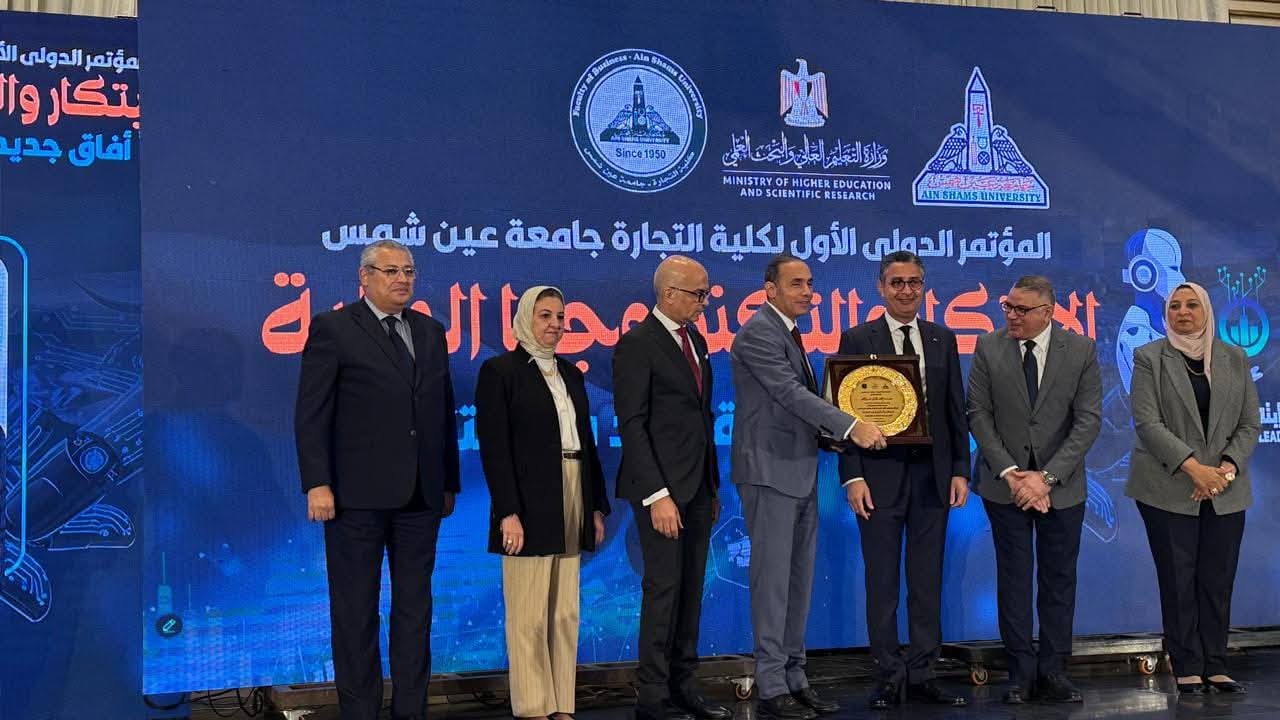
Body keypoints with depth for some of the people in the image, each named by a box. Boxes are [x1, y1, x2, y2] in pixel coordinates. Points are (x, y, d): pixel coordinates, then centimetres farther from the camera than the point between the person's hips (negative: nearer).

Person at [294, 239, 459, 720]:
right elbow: (311, 414, -6)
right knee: (356, 610, 4)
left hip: (421, 495, 5)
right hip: (358, 494, -5)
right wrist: (317, 484, -13)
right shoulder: (333, 328, -2)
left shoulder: (431, 332, 14)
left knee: (415, 607, 10)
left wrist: (449, 482, 13)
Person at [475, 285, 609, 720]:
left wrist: (597, 506, 11)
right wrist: (507, 512, -18)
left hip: (573, 505, 7)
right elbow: (494, 448, -11)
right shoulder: (500, 370, -4)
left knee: (566, 614, 9)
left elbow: (586, 442, 16)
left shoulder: (571, 373, 15)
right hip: (529, 507, -6)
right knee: (529, 616, -1)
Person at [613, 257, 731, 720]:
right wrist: (657, 494, -20)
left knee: (691, 591, 10)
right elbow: (632, 425, -15)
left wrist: (713, 485, 15)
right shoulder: (637, 344, -10)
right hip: (663, 488, -8)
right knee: (664, 590, -3)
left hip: (698, 487, 8)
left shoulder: (695, 341, 14)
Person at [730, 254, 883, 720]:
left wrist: (831, 435, 4)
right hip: (770, 472, -9)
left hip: (800, 472, 9)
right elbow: (791, 393, -20)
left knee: (799, 582, 11)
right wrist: (851, 427, -23)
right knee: (772, 581, -4)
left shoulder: (790, 332, 17)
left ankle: (794, 679, 18)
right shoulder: (758, 333, -12)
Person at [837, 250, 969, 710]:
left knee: (927, 581, 8)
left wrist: (960, 470, 3)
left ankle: (922, 675, 17)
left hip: (933, 475, 3)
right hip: (880, 476, -3)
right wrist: (853, 477, -10)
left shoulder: (942, 339, 9)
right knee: (882, 582, 4)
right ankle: (890, 677, 13)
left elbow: (956, 410, 10)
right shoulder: (857, 340, 0)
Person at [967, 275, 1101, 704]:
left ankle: (1053, 670, 15)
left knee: (1059, 579, 5)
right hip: (1005, 481, 0)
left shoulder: (1081, 351, -3)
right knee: (1013, 577, 3)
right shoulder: (989, 348, -2)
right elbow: (979, 415, -2)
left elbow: (1088, 421, -6)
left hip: (1061, 484, 0)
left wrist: (1046, 477, -14)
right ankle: (1021, 672, 11)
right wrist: (1010, 472, -11)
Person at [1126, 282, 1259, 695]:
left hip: (1225, 491, 3)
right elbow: (1147, 422, -8)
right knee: (1178, 580, 0)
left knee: (1218, 581, 4)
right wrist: (1193, 467, -17)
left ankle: (1215, 667, 12)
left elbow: (1249, 425, 8)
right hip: (1169, 488, -3)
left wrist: (1228, 467, -9)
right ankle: (1187, 669, 7)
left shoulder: (1234, 359, 11)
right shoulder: (1149, 358, 1)